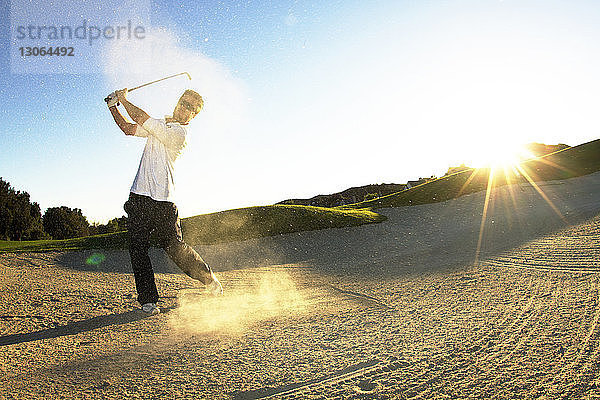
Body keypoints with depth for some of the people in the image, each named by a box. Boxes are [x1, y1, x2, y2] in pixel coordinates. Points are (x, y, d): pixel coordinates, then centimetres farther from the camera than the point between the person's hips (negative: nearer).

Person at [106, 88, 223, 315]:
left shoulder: (178, 132, -8)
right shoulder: (159, 125, 17)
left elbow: (143, 120, -14)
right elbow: (128, 128, 21)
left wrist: (124, 100, -1)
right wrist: (113, 107, 7)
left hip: (162, 202, -6)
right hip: (138, 196, 6)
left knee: (174, 247, -1)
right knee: (138, 249, -2)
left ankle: (209, 278, 22)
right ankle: (147, 300, 6)